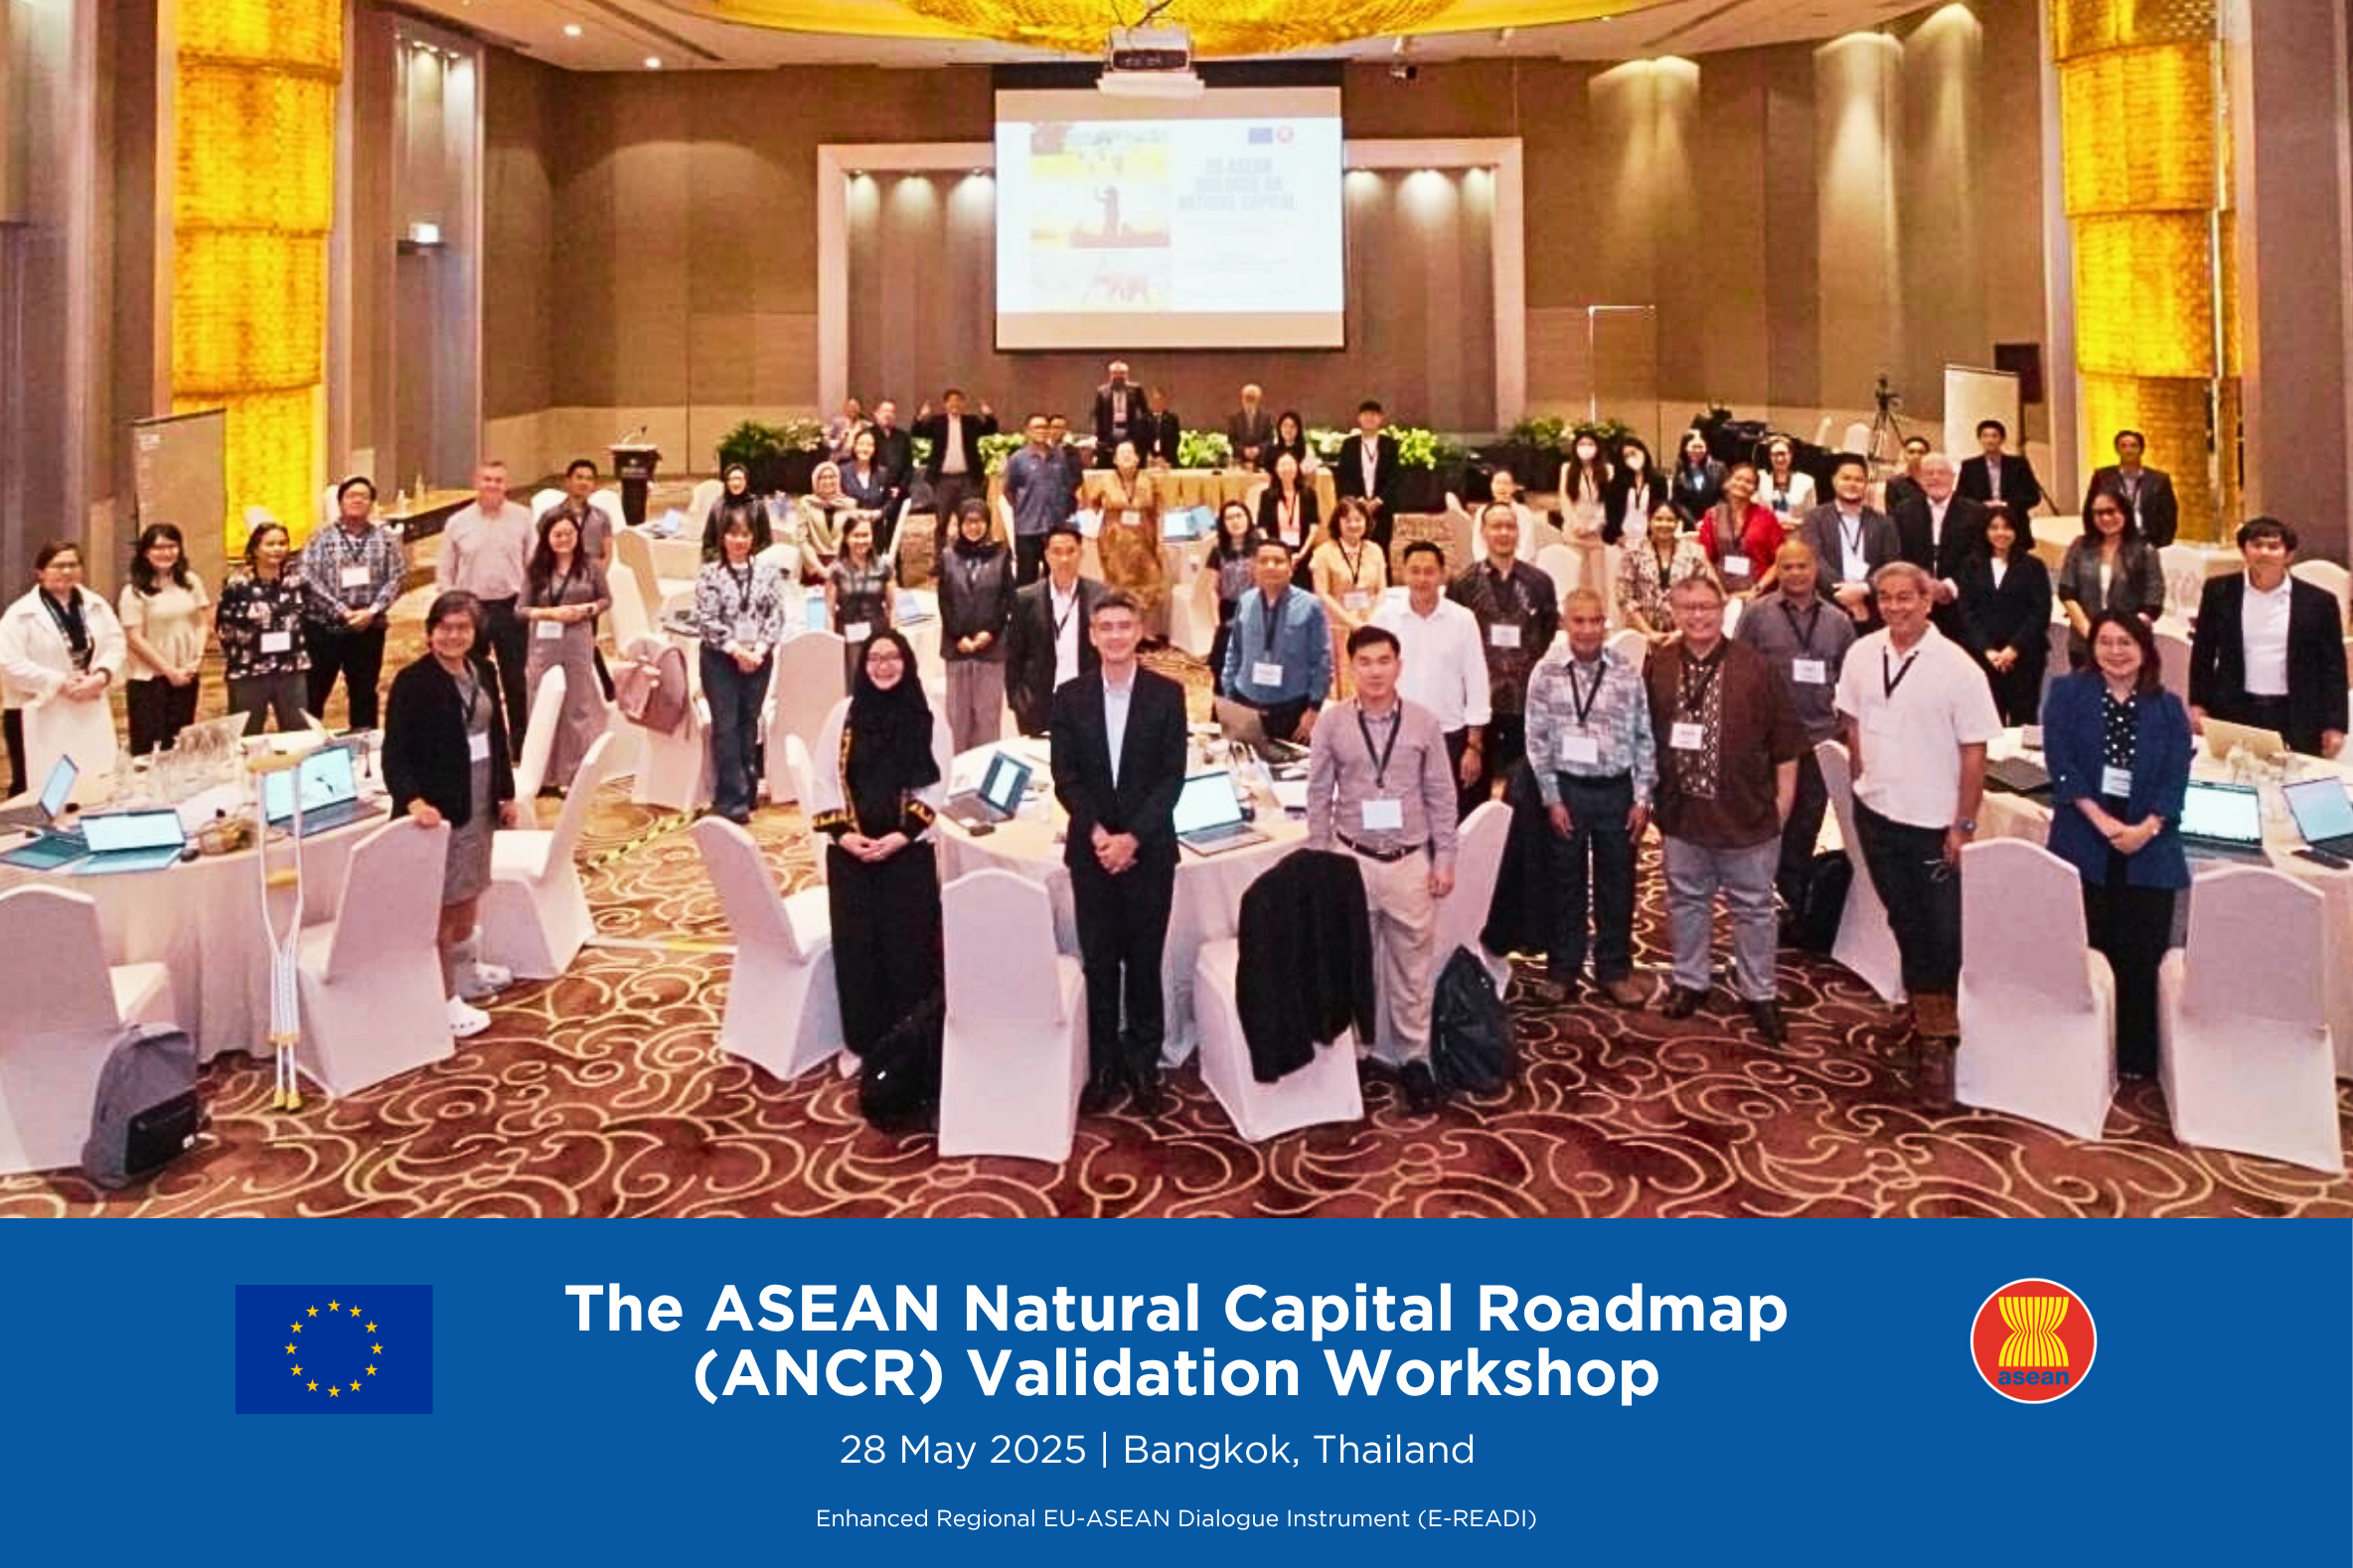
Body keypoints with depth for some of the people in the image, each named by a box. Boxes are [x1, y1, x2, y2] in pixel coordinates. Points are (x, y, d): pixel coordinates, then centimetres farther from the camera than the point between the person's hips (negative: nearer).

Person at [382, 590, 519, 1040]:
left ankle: (462, 968, 38)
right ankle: (446, 998, 6)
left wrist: (506, 792, 15)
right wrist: (414, 801, -32)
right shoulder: (413, 681, -16)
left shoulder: (482, 672, 5)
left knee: (469, 890, 20)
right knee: (442, 901, -2)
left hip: (478, 801, 7)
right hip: (437, 805, -7)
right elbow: (395, 753, -18)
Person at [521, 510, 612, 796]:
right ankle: (544, 774, 14)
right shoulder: (535, 569, 2)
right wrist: (550, 613, -13)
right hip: (544, 644, 1)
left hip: (579, 643, -1)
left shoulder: (589, 566, 0)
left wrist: (586, 609, -11)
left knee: (578, 707, 5)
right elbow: (522, 609, 3)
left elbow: (607, 599, 8)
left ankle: (575, 772, 14)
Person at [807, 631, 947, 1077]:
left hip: (909, 849, -1)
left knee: (907, 943, -2)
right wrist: (842, 833, -9)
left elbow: (936, 785, -3)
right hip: (850, 849, 1)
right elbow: (823, 780, 3)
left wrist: (903, 834, -13)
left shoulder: (927, 716, -1)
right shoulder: (843, 713, 3)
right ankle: (861, 1040, 12)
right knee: (855, 943, 1)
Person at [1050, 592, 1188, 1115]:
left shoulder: (1167, 694, -1)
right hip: (1090, 848, 1)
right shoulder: (1070, 697, 4)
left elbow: (1172, 776, -5)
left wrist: (1133, 837, -13)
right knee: (1099, 963, 5)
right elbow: (1065, 777, 1)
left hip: (1148, 848, -1)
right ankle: (1102, 1065, 13)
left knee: (1145, 960, 5)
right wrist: (1097, 834, -12)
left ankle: (1144, 1063, 15)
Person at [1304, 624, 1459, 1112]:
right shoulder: (1332, 723, -5)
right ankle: (1352, 1053, 24)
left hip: (1411, 861, 0)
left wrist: (1445, 859, -1)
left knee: (1412, 967, 8)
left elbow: (1442, 797, 1)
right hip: (1353, 859, 0)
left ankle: (1415, 1058, 20)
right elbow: (1318, 797, 2)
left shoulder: (1423, 722, -4)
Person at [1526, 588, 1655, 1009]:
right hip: (1566, 789, -1)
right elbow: (1537, 740, -3)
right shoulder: (1546, 672, -4)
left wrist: (1643, 799, -2)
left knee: (1617, 883, 10)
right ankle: (1563, 969, 24)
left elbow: (1644, 738, 1)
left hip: (1616, 789, 1)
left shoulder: (1627, 674, -2)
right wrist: (1552, 798, -6)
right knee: (1566, 883, 10)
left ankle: (1614, 969, 24)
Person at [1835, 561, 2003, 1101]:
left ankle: (1936, 1041, 12)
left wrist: (1963, 825, -11)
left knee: (1944, 935, 1)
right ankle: (1926, 1014, 34)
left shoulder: (1958, 668, -16)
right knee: (1906, 924, 18)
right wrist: (1863, 780, 9)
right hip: (1877, 813, 4)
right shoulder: (1862, 654, -3)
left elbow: (1973, 753, -12)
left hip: (1935, 824, -4)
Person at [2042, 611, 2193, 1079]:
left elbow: (2176, 777, 0)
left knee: (2142, 955, 3)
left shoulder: (2168, 707, 8)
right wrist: (2101, 820, -16)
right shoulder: (2068, 693, 2)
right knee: (2088, 951, 3)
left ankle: (2137, 1057, 13)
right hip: (2084, 844, -1)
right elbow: (2060, 760, -7)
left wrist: (2146, 827, -16)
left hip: (2148, 848, 2)